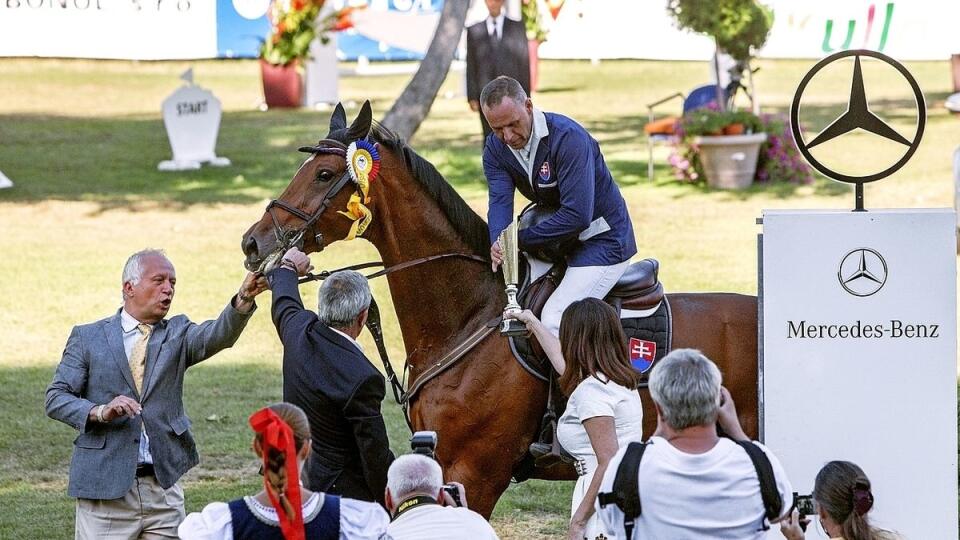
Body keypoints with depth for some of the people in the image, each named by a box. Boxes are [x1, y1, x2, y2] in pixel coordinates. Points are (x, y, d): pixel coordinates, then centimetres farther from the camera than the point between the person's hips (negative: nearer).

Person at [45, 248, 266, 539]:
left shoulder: (177, 333, 10)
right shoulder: (88, 337, 5)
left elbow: (217, 335, -11)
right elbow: (56, 398, 1)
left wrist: (243, 300, -32)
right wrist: (100, 412, -18)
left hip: (164, 486, 2)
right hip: (105, 488, -2)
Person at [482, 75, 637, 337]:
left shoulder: (568, 137, -26)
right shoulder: (495, 148, -4)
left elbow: (578, 215, -31)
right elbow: (500, 200, -17)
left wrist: (519, 240, -28)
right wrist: (498, 243, -40)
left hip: (603, 241, -8)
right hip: (559, 240, 8)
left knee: (554, 319, -23)